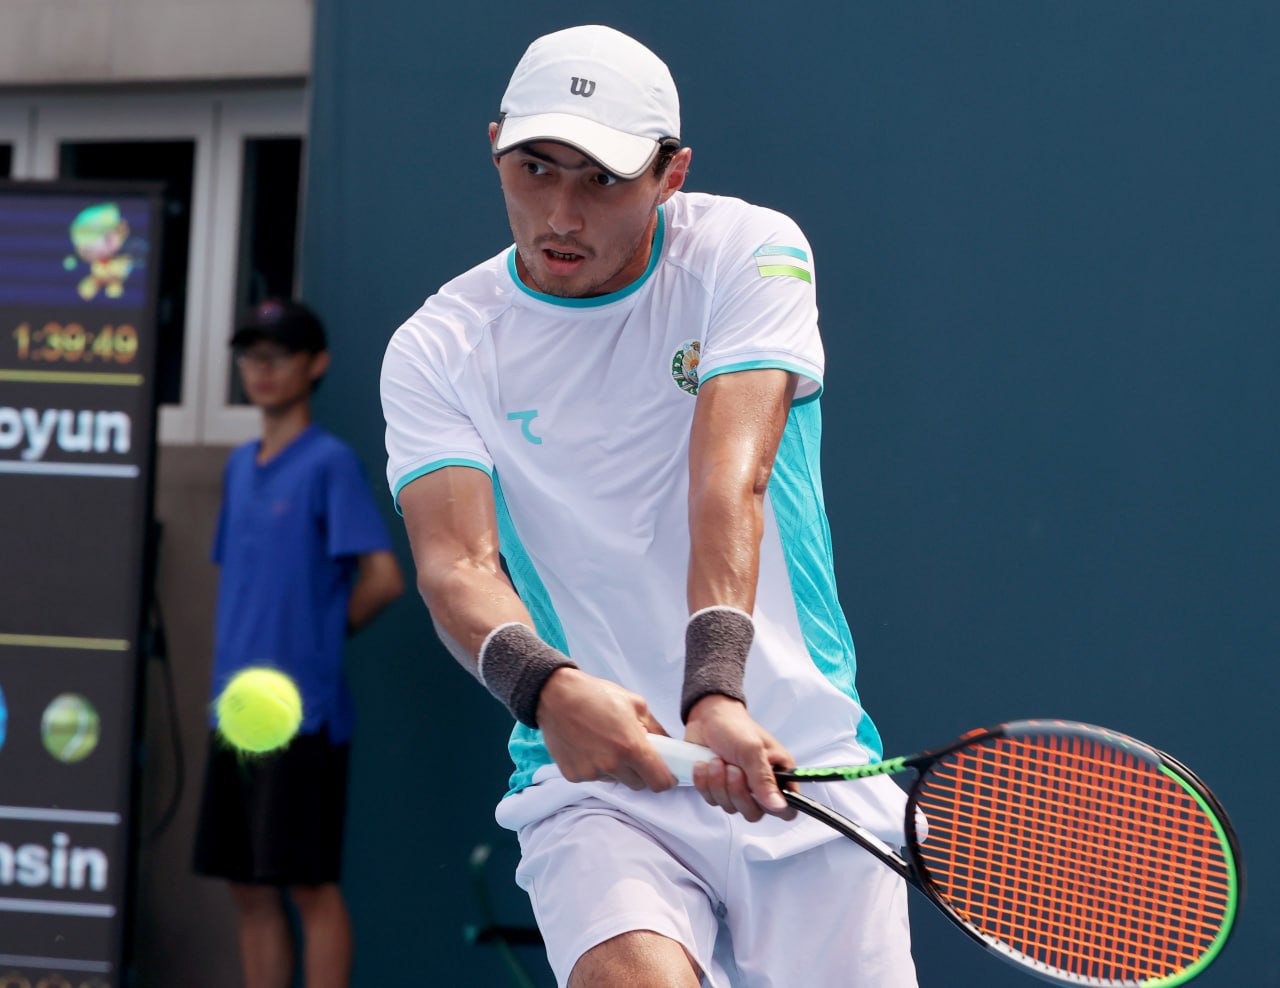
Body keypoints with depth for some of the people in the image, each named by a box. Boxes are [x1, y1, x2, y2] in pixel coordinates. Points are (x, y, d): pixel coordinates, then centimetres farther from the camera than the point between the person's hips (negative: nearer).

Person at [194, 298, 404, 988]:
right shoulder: (241, 467, 15)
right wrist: (237, 667, 10)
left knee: (310, 884, -6)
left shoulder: (330, 464, -8)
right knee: (249, 887, 9)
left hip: (302, 714, -8)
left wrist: (322, 634, 0)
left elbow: (383, 578, -13)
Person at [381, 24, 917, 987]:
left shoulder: (750, 252, -1)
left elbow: (730, 484, -16)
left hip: (804, 763, 2)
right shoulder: (437, 349, 2)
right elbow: (456, 562, -12)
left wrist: (717, 687, -32)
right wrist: (546, 684, -34)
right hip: (594, 776, -1)